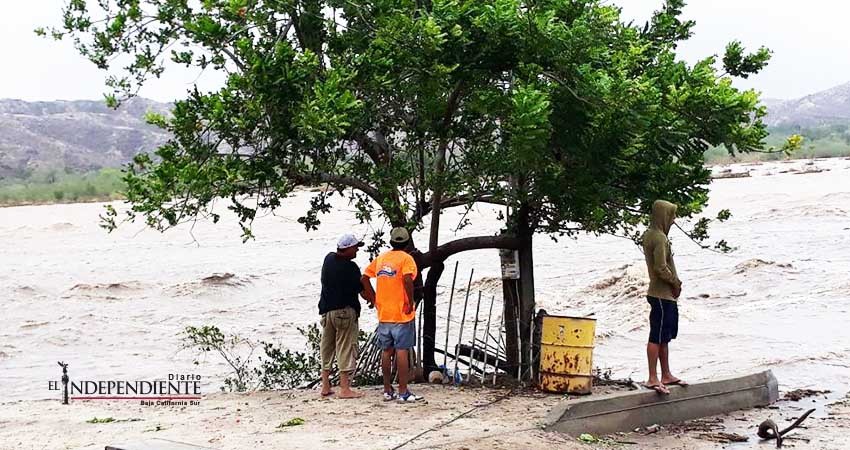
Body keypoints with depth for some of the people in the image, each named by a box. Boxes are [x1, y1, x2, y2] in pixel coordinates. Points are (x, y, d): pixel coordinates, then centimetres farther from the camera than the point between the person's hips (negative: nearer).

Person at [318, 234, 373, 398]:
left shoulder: (329, 259, 5)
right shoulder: (350, 267, -16)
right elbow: (364, 292, -13)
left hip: (326, 310, 7)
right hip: (345, 311, -7)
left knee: (327, 349, 14)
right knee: (346, 349, -1)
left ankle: (325, 387, 18)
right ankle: (345, 388, -2)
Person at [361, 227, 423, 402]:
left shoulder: (380, 258, 10)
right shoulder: (406, 258, -8)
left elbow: (364, 278, 11)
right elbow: (407, 279, -24)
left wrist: (375, 299, 14)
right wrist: (410, 302, -15)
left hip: (383, 314, 5)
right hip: (402, 314, -5)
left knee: (386, 351, 11)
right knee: (402, 351, -3)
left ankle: (388, 391, 16)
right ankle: (403, 392, -3)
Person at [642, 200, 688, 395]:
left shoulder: (650, 234, 12)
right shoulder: (659, 238, -18)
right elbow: (661, 268, -24)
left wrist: (675, 282, 9)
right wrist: (675, 282, -8)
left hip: (665, 294, 10)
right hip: (662, 294, -10)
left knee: (664, 337, 16)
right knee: (657, 337, -6)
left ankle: (666, 375, 24)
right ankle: (653, 379, -3)